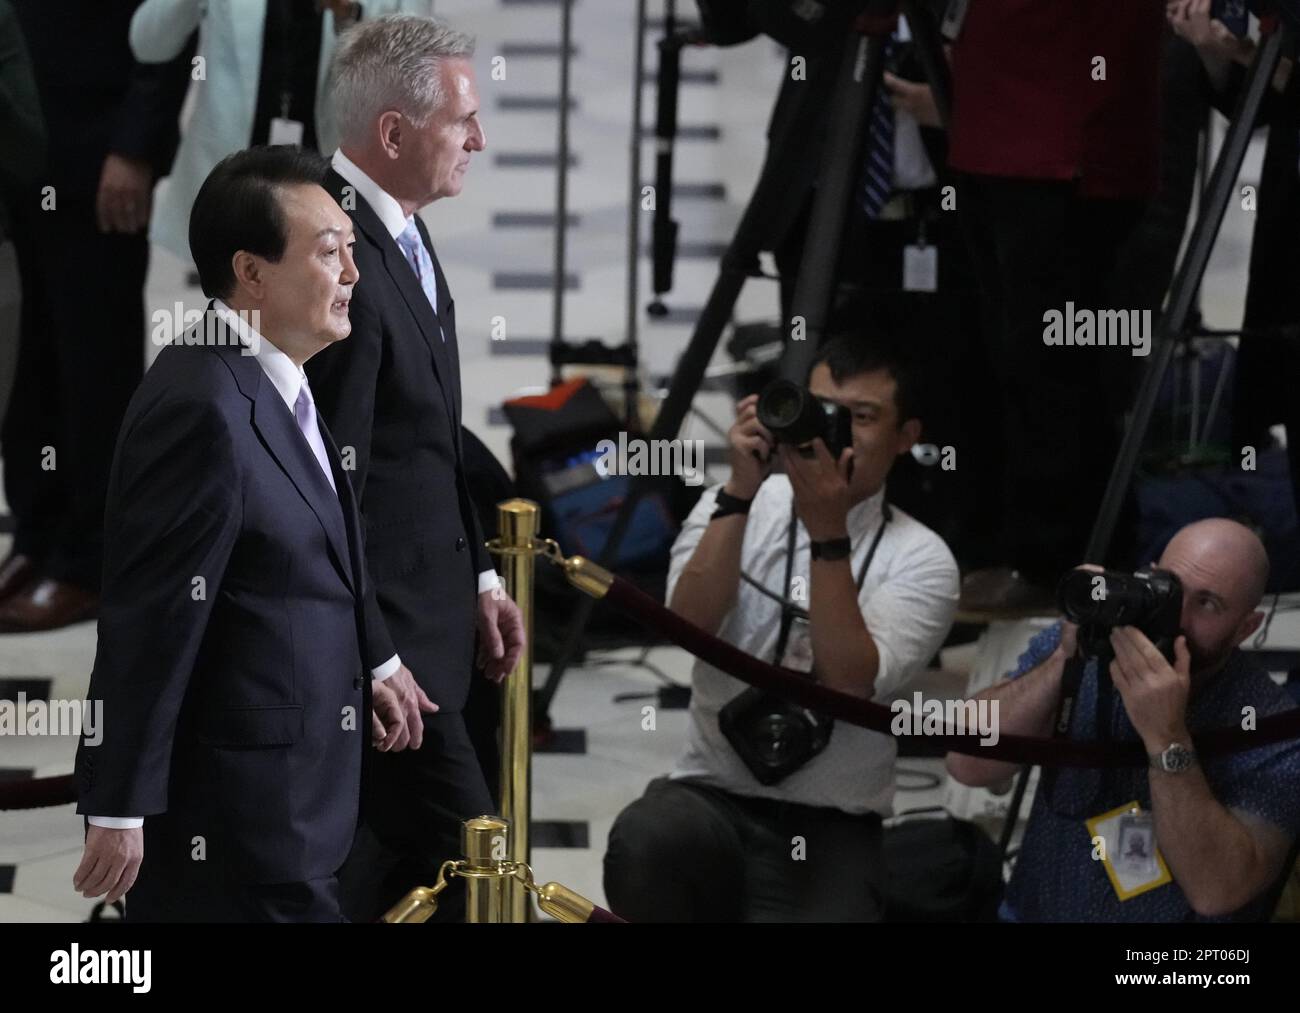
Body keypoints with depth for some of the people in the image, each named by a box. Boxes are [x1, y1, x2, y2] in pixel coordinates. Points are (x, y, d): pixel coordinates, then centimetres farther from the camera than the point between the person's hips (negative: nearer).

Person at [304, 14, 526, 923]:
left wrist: (480, 577, 16)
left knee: (392, 855, 16)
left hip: (427, 607, 10)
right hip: (380, 630, -10)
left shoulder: (401, 236, 8)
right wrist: (375, 661, -21)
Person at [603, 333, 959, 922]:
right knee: (647, 844, -34)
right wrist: (741, 491, -19)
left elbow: (849, 683, -16)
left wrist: (827, 531, -20)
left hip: (829, 831, -1)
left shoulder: (921, 560, 1)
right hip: (712, 797, 1)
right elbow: (689, 623, -13)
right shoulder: (731, 509, 6)